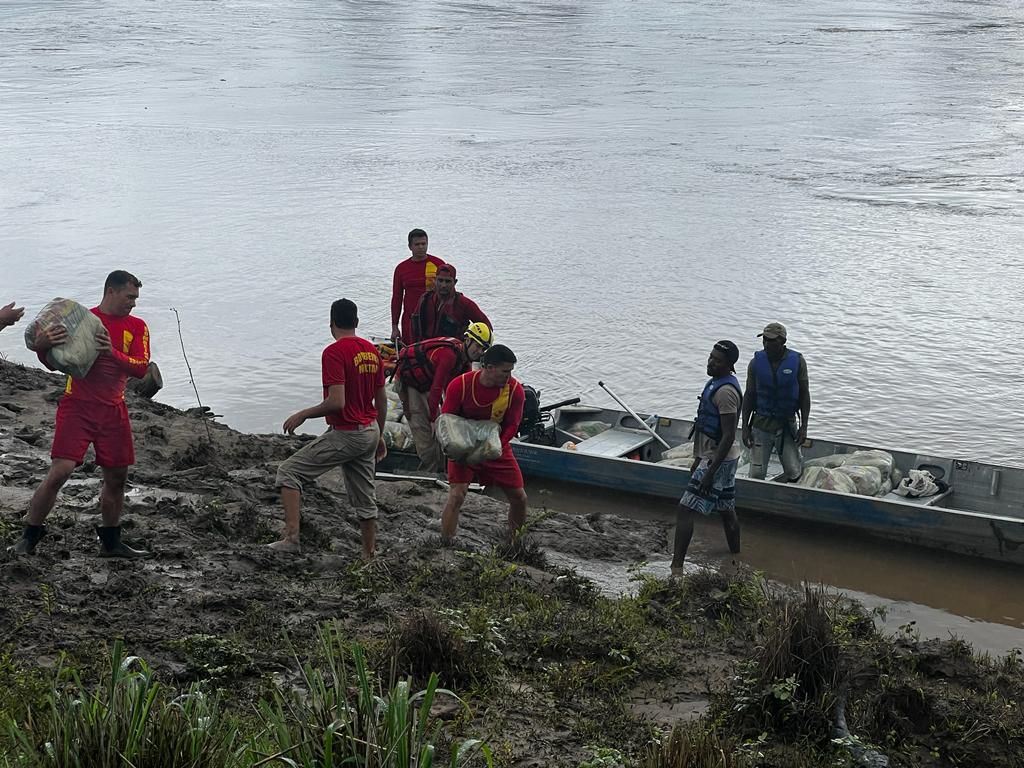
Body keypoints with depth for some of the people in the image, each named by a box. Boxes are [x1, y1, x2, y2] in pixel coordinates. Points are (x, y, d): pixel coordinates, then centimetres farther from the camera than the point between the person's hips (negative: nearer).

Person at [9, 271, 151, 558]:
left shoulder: (137, 327, 6)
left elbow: (141, 368, -8)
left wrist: (113, 353, -25)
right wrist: (41, 347, -23)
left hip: (114, 410, 4)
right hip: (78, 406, -4)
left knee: (117, 478, 10)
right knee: (59, 472, -14)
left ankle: (111, 542, 26)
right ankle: (29, 537, 0)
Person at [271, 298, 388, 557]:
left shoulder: (334, 352, -16)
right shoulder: (372, 351, 8)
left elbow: (336, 402, -24)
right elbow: (382, 400, 13)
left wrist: (302, 415, -11)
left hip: (345, 434, -8)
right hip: (370, 432, 8)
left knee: (289, 472, 1)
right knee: (365, 501, 16)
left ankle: (291, 537, -9)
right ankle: (369, 557, 23)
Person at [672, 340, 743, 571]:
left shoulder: (726, 391, -21)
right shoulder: (715, 382, 11)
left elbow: (728, 436, -23)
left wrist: (710, 471, -24)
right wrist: (698, 459, 23)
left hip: (718, 460, -10)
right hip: (711, 456, 10)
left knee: (685, 511, -11)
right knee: (727, 512, 17)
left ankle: (676, 566, -12)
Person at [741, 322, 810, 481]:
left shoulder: (797, 361, -6)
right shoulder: (756, 362, -2)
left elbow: (804, 395, -1)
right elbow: (749, 396, 4)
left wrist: (804, 427, -5)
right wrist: (745, 427, 1)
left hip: (787, 425, -1)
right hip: (761, 424, 1)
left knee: (794, 473, 1)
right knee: (756, 474, -1)